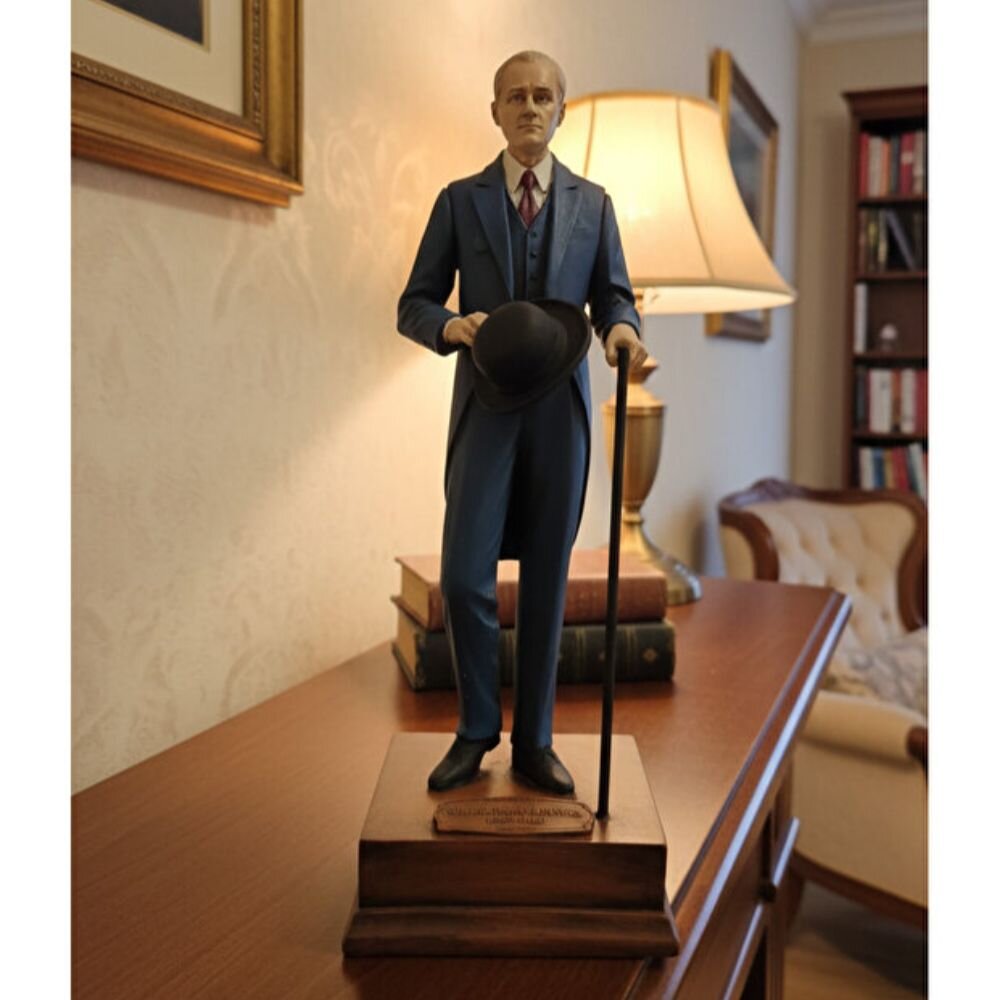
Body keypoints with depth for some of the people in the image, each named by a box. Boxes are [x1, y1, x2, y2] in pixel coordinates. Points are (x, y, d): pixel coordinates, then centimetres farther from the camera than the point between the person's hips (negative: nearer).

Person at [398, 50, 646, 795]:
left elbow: (614, 295, 9)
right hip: (486, 405, -1)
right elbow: (414, 305, 5)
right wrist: (452, 327, -17)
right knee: (464, 578, -8)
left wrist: (622, 328, -15)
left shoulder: (593, 203, 11)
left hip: (561, 409, 1)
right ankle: (477, 729, 15)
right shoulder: (460, 200, 7)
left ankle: (534, 742, 19)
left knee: (547, 583, 5)